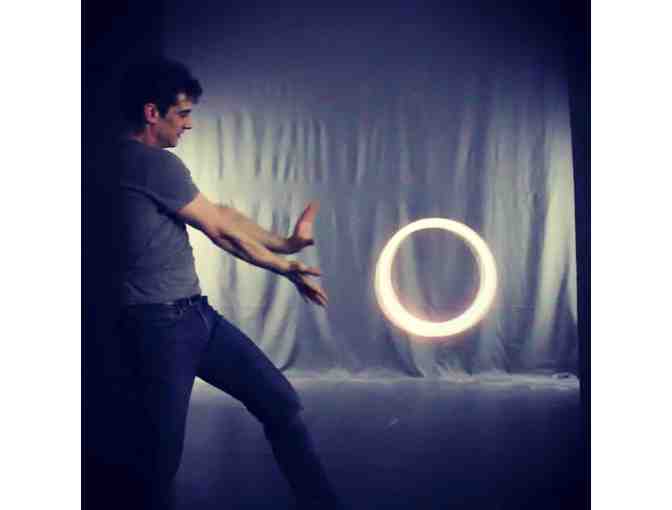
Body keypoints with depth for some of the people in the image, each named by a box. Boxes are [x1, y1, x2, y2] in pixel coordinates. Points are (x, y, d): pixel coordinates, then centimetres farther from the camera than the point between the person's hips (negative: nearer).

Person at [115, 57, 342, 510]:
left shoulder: (146, 163, 16)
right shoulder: (154, 163, -14)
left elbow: (219, 216, 15)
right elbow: (221, 229, -7)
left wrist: (283, 243, 12)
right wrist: (287, 265, 7)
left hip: (194, 315, 10)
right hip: (159, 324, -10)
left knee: (282, 403, 7)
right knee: (161, 458, 2)